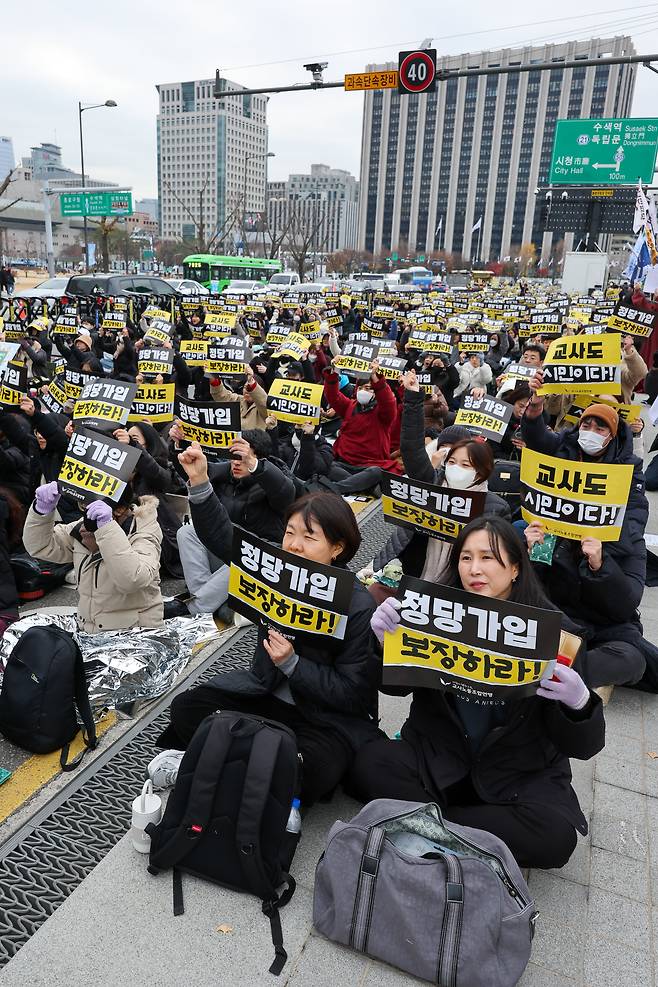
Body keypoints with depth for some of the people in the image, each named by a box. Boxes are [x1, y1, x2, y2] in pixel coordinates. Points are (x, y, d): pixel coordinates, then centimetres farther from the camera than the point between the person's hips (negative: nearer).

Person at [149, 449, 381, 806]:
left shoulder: (360, 608, -21)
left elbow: (353, 693, -19)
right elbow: (222, 535, -1)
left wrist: (292, 664, -26)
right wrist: (199, 482, -14)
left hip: (328, 717, -4)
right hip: (266, 693, 5)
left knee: (311, 773, -33)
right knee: (186, 708, -10)